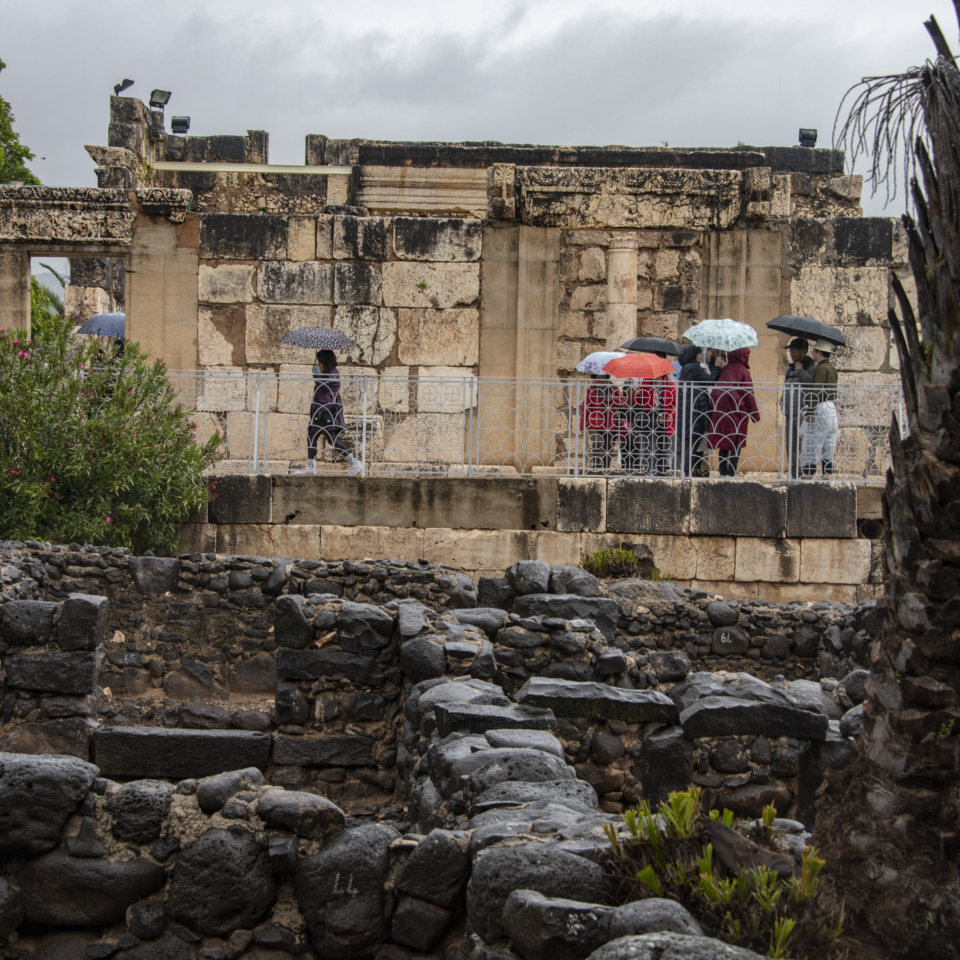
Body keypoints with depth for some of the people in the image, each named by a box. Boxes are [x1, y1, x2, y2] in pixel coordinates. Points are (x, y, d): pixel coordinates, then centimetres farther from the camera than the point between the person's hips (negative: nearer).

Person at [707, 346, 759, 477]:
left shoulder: (724, 370, 9)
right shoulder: (743, 372, -5)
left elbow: (716, 391, 12)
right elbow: (749, 395, -6)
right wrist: (755, 414, 0)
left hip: (721, 411, 5)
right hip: (737, 412, -5)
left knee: (723, 443, 10)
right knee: (736, 443, 1)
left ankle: (723, 472, 12)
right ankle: (731, 473, -4)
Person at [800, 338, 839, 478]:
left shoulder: (821, 368, -11)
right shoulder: (832, 369, 17)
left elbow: (816, 392, -18)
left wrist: (809, 412, -17)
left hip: (821, 410, -9)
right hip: (832, 410, 9)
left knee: (811, 445, -8)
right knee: (828, 448, 8)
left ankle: (808, 475, -10)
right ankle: (827, 474, 8)